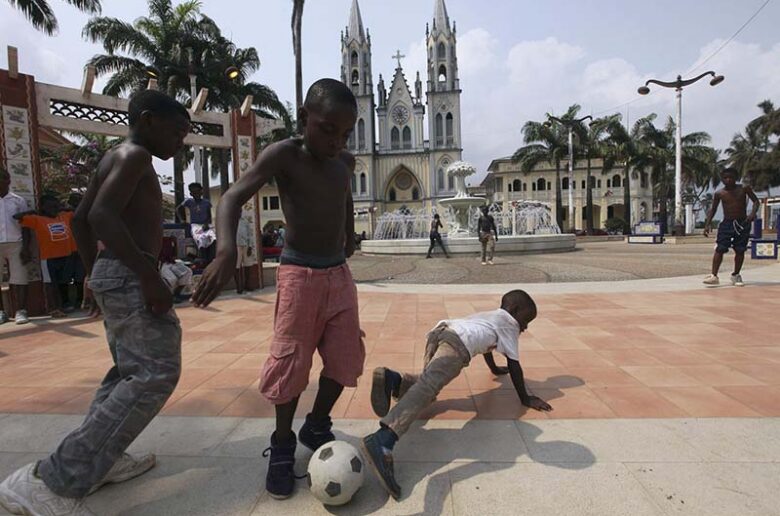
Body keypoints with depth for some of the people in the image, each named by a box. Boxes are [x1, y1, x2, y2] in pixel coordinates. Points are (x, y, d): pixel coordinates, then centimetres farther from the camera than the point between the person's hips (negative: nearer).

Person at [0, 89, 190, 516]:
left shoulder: (113, 159, 18)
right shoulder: (134, 154, -10)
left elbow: (79, 219, 22)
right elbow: (102, 216, -25)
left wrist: (94, 273, 24)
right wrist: (149, 274, -25)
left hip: (113, 273, 11)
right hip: (129, 276, -11)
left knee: (129, 370, 18)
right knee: (154, 374, -13)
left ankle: (99, 462, 23)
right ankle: (50, 481, -12)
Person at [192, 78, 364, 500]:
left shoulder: (346, 162, 4)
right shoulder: (284, 155, -13)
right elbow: (233, 197, -27)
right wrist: (226, 250, -44)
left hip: (339, 273, 5)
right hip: (299, 274, -5)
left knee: (345, 358, 6)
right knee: (290, 361, -2)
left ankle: (316, 429, 29)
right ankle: (282, 446, 20)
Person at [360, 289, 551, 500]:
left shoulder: (490, 317, 44)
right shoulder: (509, 323, 24)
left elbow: (484, 343, 60)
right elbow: (514, 364, 22)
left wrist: (495, 369, 74)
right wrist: (525, 398, 31)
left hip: (440, 330, 8)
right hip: (459, 342, -8)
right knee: (428, 386, -25)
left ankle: (391, 379, -10)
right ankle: (382, 441, -43)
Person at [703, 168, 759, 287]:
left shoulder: (744, 189, -1)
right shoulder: (719, 194, 0)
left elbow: (755, 201, 5)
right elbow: (713, 209, 6)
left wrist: (753, 213, -15)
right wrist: (707, 225, -3)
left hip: (743, 223, 1)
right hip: (726, 223, -1)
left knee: (740, 250, 3)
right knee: (719, 249, -10)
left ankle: (736, 275, 18)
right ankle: (714, 276, -11)